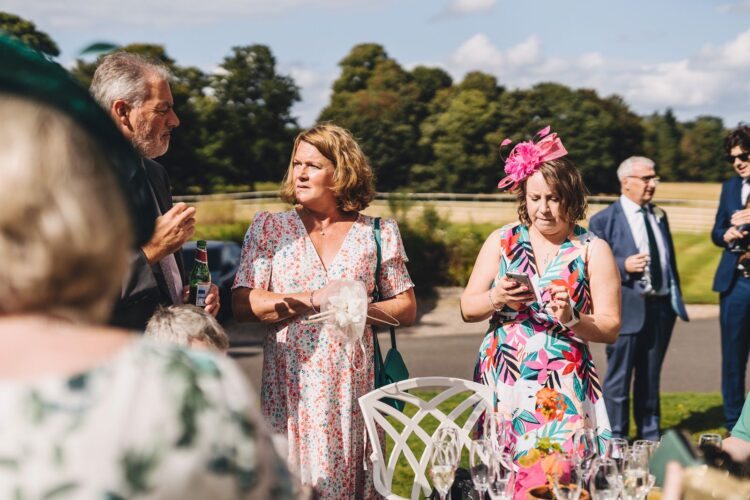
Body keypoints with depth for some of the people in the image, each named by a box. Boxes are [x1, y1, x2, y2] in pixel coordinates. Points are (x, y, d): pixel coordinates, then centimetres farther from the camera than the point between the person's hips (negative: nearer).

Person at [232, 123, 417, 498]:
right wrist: (316, 299, -11)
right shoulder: (268, 227, 5)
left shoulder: (378, 234, 6)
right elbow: (242, 305, -5)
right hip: (290, 385, 0)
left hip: (352, 384, 1)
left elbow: (406, 308, 9)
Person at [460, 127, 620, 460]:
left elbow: (610, 328, -1)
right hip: (501, 382, 2)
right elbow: (467, 309, 6)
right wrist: (496, 299, -13)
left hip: (563, 387, -1)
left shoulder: (592, 250, 1)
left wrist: (571, 320, -19)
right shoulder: (502, 241, 6)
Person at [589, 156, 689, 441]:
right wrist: (624, 266, -22)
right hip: (628, 309, -6)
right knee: (619, 378, 1)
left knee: (650, 377, 16)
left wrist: (676, 299, 15)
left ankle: (650, 434, 27)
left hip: (662, 307, 6)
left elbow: (670, 260, 19)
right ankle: (616, 438, 12)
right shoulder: (603, 221, -5)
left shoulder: (659, 216, 15)